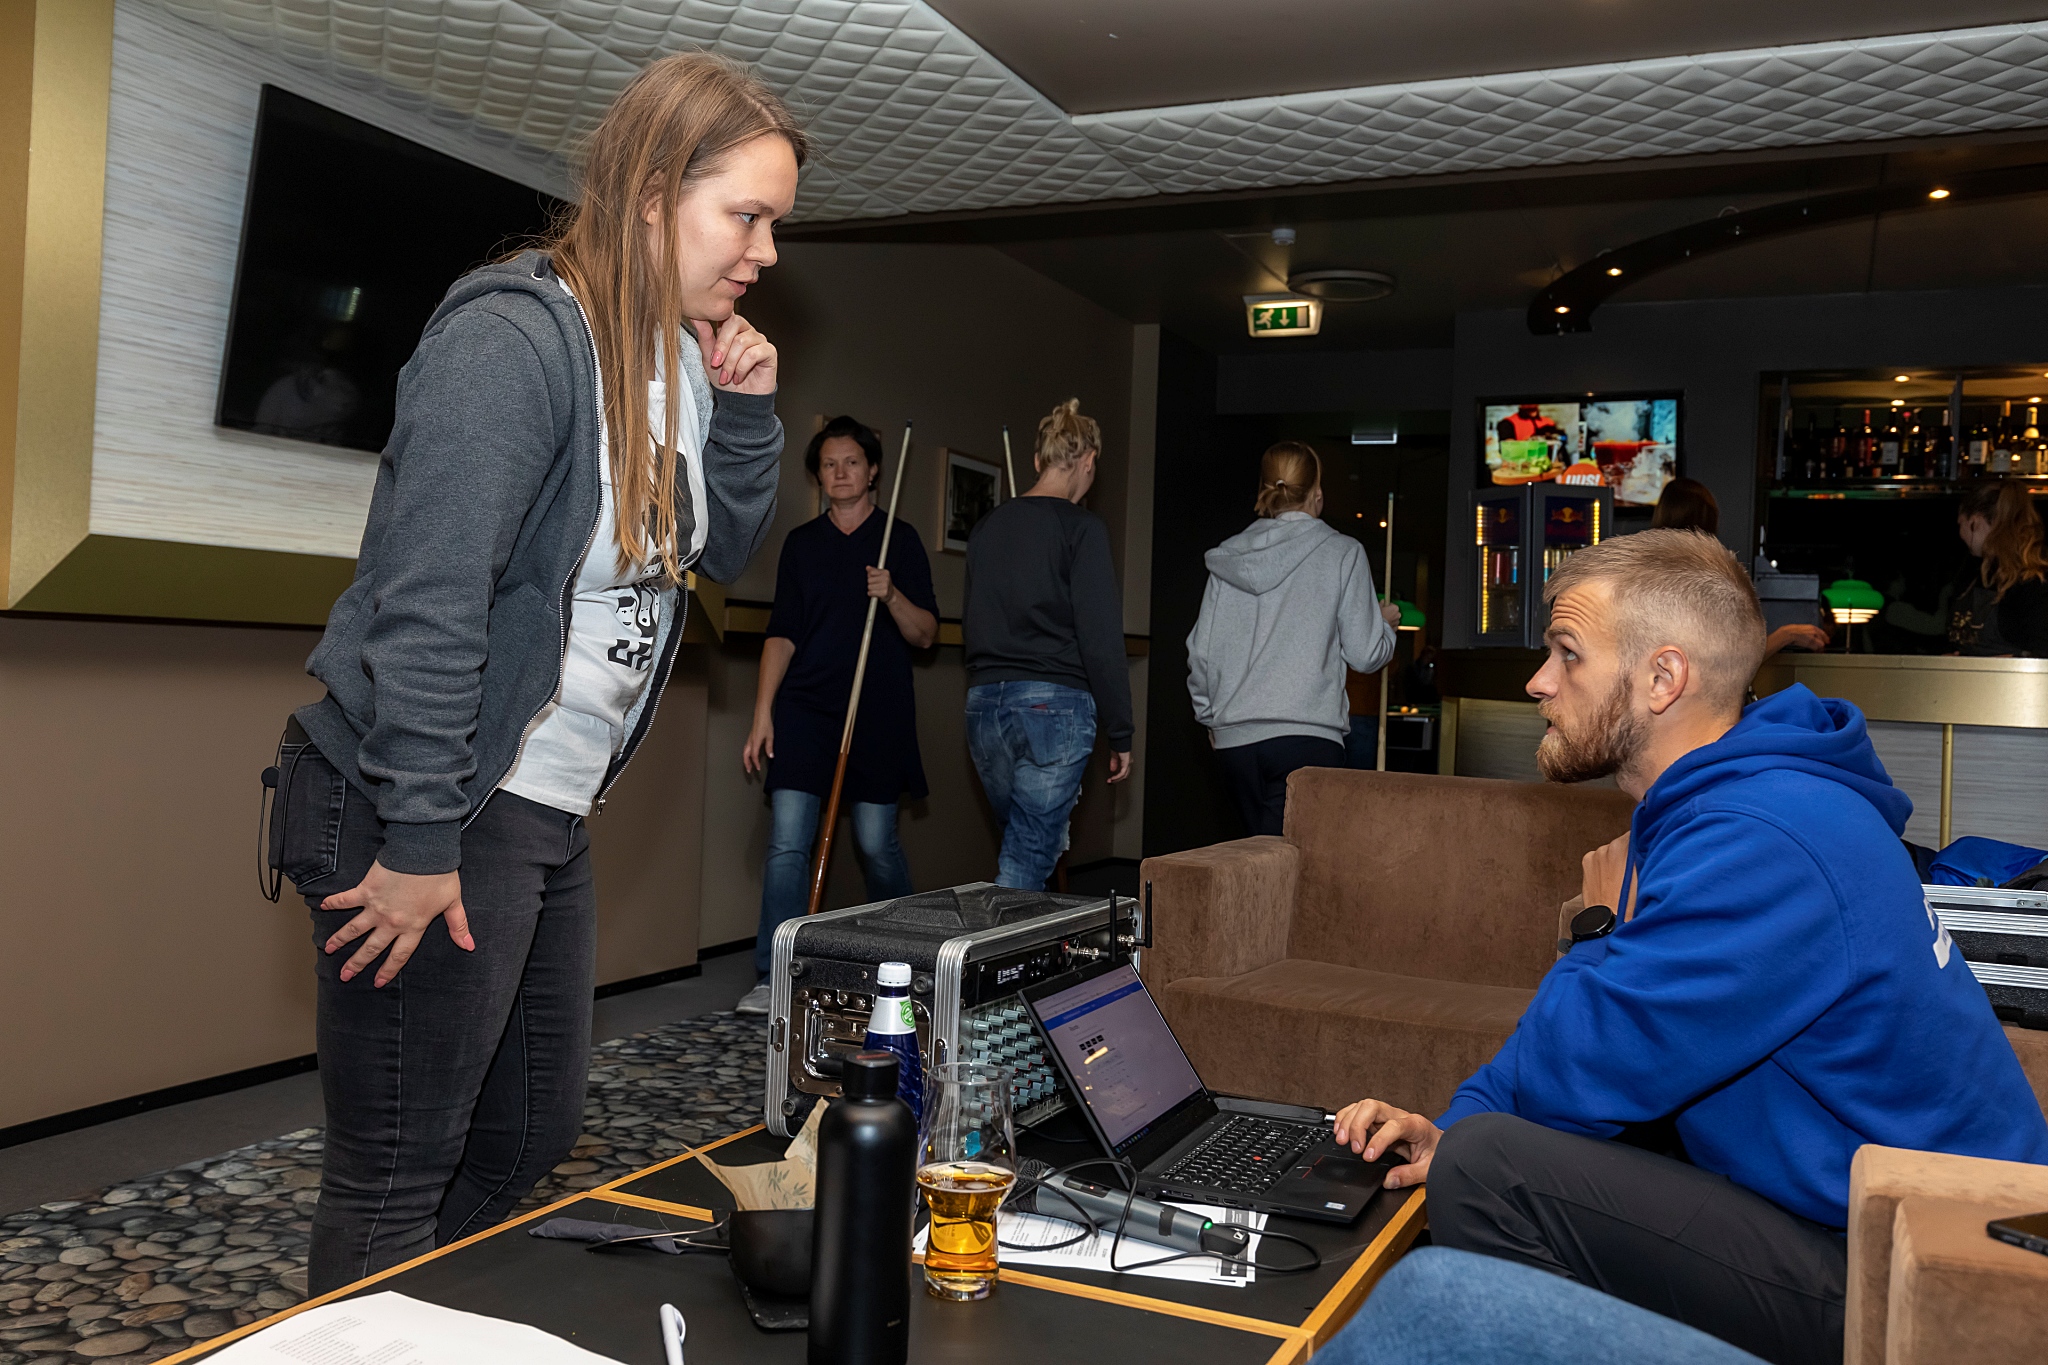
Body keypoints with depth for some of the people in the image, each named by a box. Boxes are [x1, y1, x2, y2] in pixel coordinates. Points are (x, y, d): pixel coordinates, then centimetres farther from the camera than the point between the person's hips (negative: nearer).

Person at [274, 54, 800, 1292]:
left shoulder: (681, 359, 8)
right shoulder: (514, 340, -18)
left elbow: (723, 554, 19)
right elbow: (426, 601, -24)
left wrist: (747, 412, 2)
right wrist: (420, 841, -22)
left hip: (551, 815, 9)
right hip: (431, 815, -9)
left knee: (533, 1140, 20)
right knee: (397, 1181, 3)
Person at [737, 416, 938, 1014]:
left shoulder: (899, 538, 7)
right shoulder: (802, 542, 13)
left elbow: (925, 634, 4)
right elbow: (782, 634, 10)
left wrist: (892, 595, -15)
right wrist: (762, 714, 2)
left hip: (878, 712, -2)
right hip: (806, 706, 2)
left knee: (876, 842, 2)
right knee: (787, 841, -7)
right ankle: (775, 977, -2)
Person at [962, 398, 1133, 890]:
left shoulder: (988, 527, 13)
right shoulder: (1081, 528, -6)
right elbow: (1101, 639, -10)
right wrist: (1120, 734, -4)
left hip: (985, 702, 6)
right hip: (1055, 702, -6)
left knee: (1022, 843, 19)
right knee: (1029, 857, -4)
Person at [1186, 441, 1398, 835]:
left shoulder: (1229, 557, 9)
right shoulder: (1342, 553, 0)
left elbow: (1201, 652, 10)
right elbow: (1365, 655, 0)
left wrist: (1210, 716, 25)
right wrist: (1385, 624, 21)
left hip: (1234, 739, 5)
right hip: (1306, 736, -4)